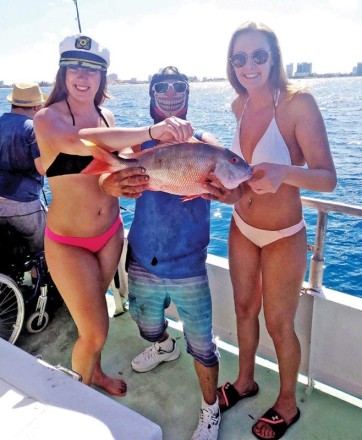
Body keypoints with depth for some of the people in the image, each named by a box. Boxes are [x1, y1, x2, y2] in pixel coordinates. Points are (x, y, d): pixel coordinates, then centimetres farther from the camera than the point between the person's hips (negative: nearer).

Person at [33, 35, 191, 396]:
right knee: (95, 332, 3)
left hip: (110, 233, 5)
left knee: (93, 311, 24)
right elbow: (77, 142, -39)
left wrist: (129, 177, -17)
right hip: (69, 242, -5)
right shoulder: (48, 118, -16)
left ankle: (95, 372, 51)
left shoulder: (106, 116, 2)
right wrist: (149, 131, -45)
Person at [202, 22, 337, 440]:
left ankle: (287, 403, 40)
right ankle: (245, 381, 48)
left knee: (279, 324, 11)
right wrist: (226, 188, -4)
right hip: (242, 229, 6)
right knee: (244, 309, 21)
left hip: (283, 237, -5)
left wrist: (283, 172, -41)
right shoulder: (239, 106, -1)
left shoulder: (298, 103, -19)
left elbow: (327, 177, -22)